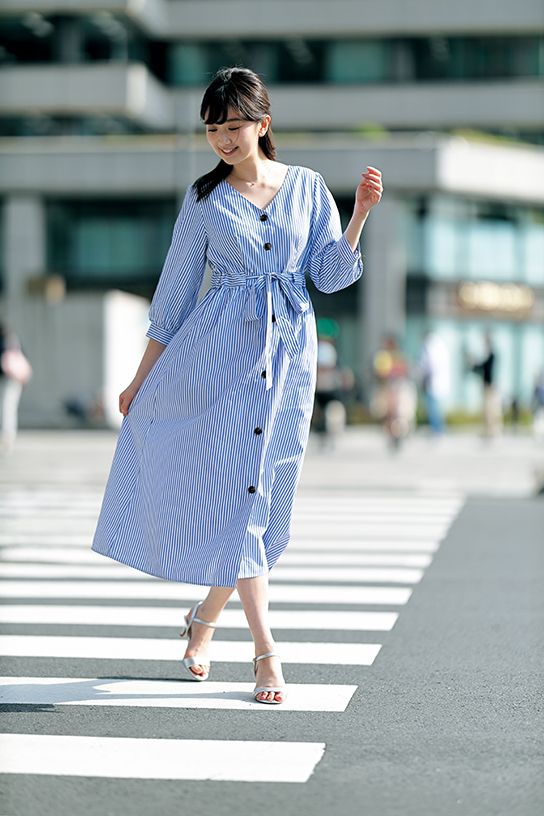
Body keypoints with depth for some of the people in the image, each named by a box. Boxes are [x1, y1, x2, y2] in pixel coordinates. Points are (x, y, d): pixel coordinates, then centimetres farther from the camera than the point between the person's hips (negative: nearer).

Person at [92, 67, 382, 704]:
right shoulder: (205, 198, 3)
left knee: (259, 494, 6)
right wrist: (144, 375, 7)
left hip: (289, 351, 2)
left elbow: (331, 275, 4)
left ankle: (204, 618, 28)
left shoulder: (307, 187, 7)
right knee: (234, 489, -9)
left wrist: (360, 214, -10)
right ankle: (266, 650, -7)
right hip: (220, 348, -2)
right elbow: (176, 287, 7)